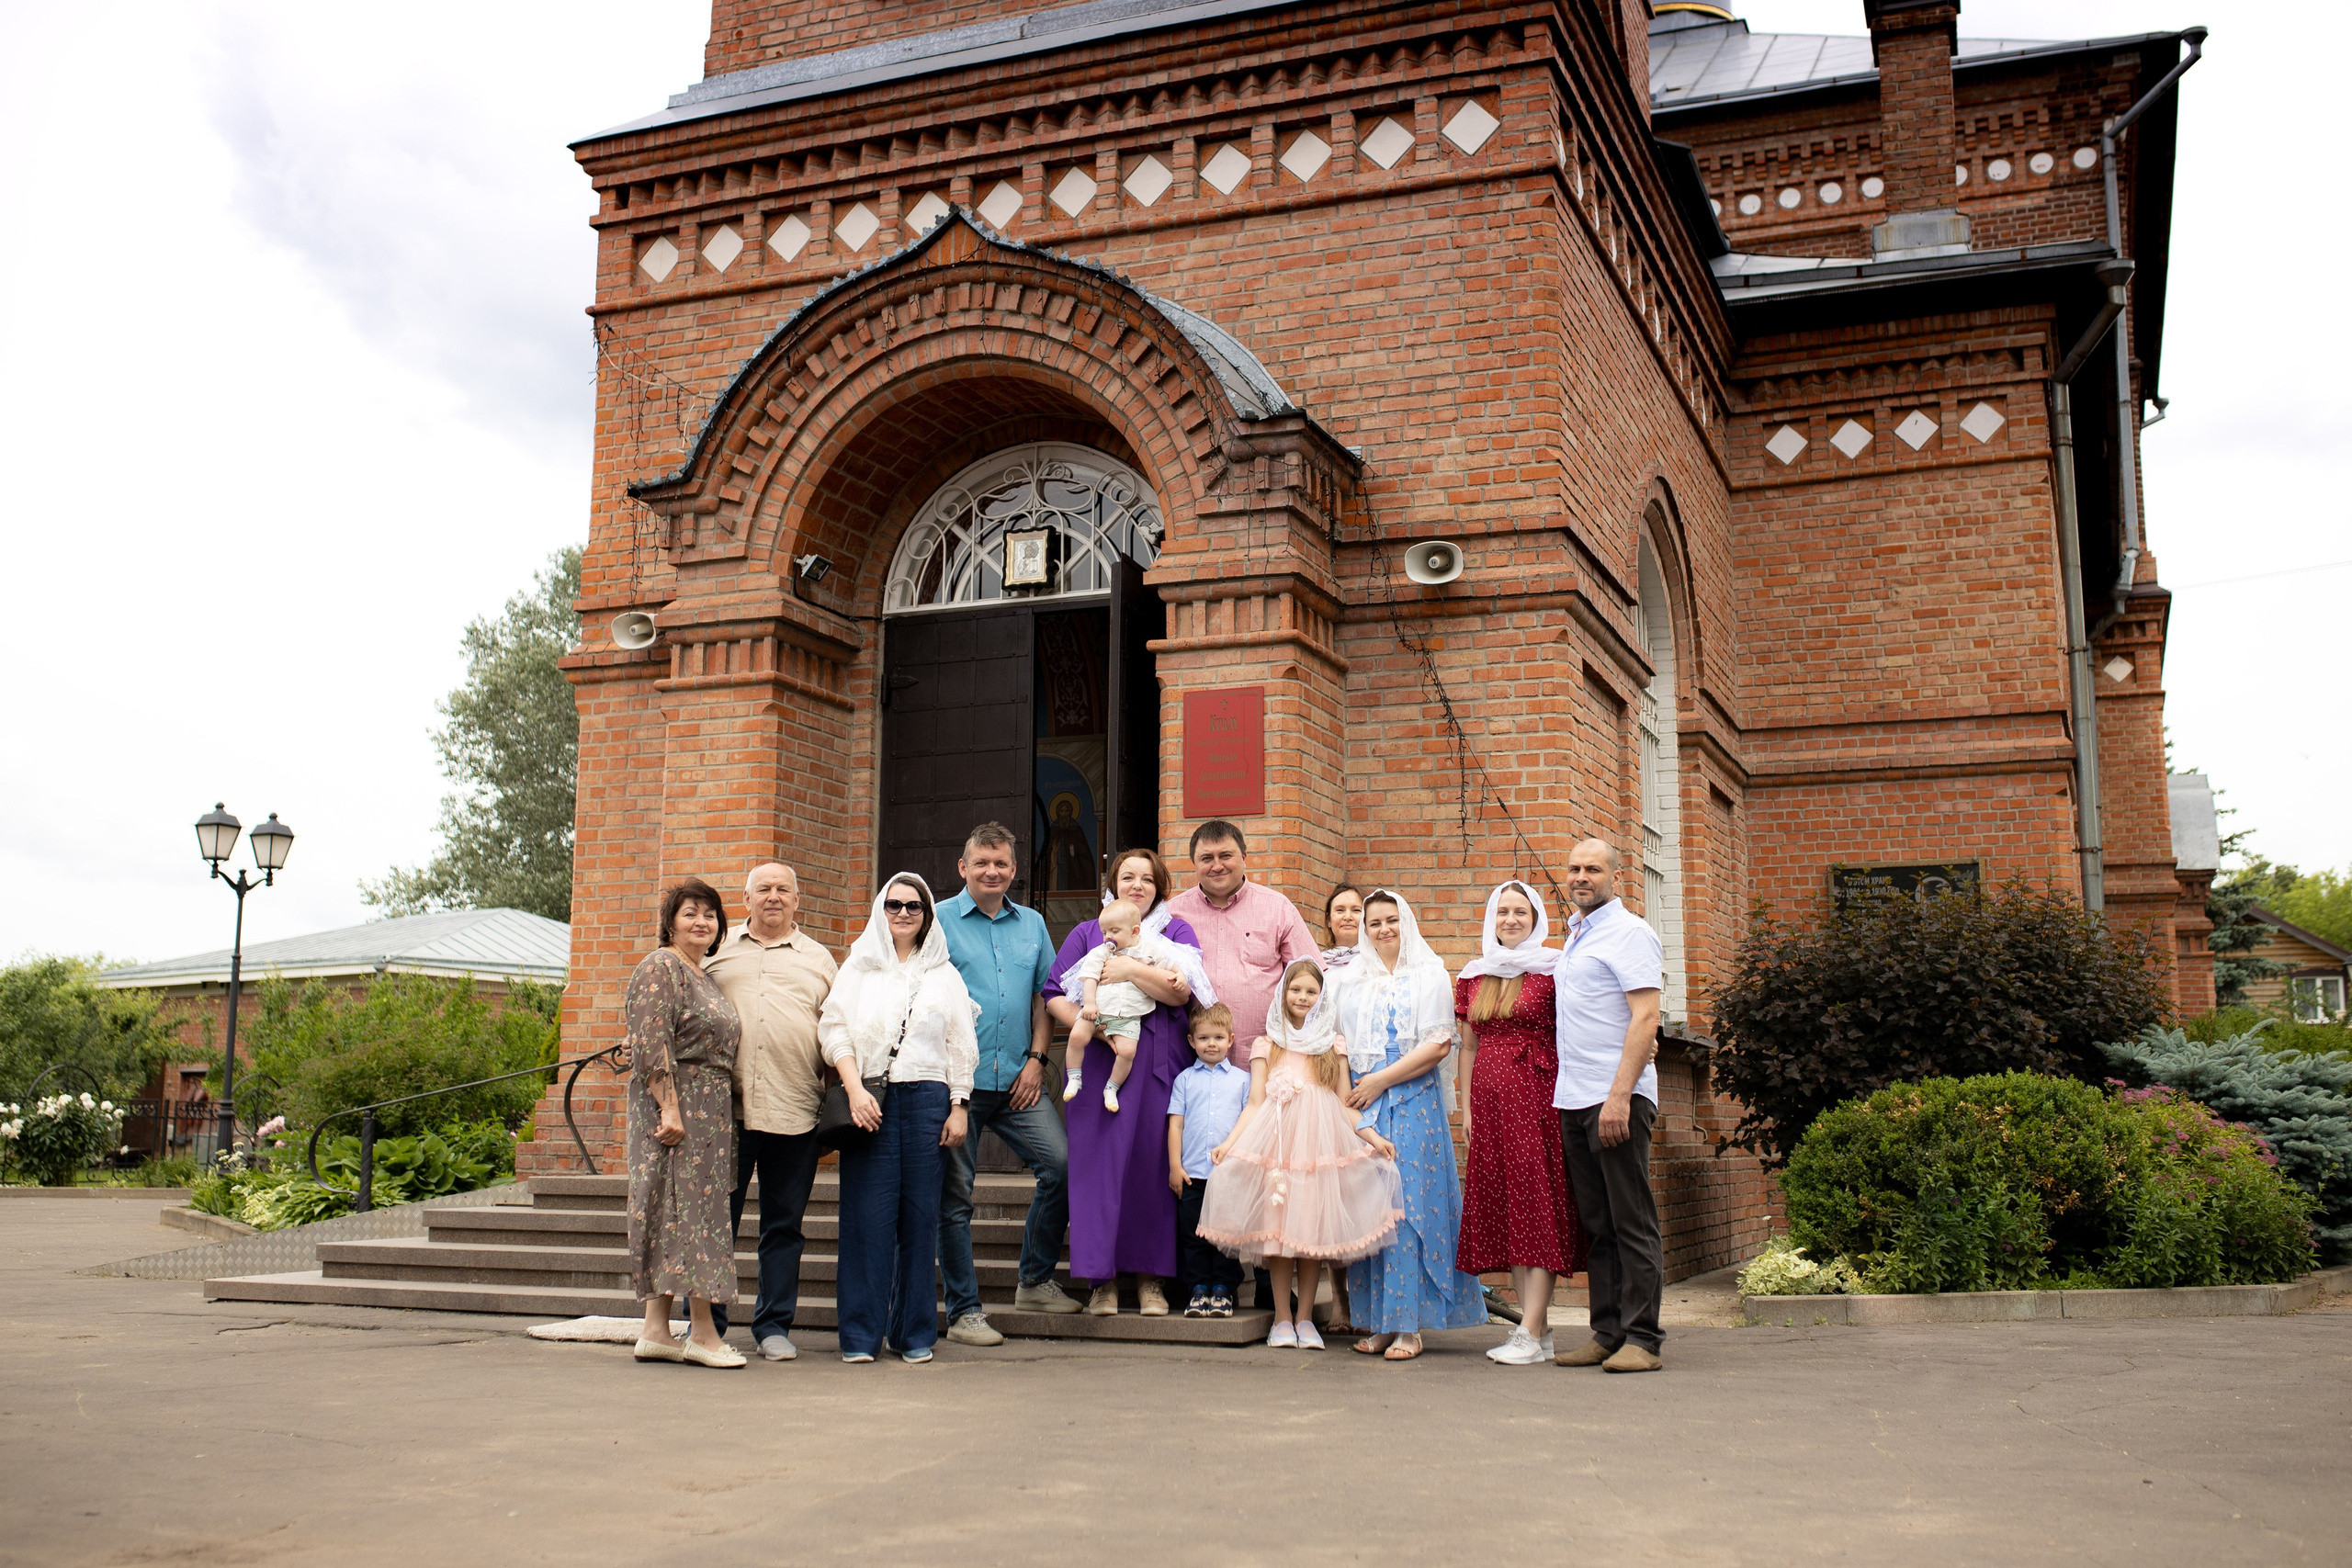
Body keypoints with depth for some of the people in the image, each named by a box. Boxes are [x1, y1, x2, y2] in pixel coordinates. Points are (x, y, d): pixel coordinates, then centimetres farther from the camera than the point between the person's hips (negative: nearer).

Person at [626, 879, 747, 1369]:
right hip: (675, 1104, -9)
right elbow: (652, 1045, -17)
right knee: (687, 1211, -7)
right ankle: (703, 1333, -4)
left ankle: (656, 1330, 11)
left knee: (675, 1217, 8)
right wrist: (670, 1108, -22)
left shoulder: (705, 976, 19)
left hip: (709, 1109, 9)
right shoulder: (660, 968, -8)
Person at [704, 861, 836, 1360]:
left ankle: (774, 1325, 16)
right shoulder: (719, 952, 13)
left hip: (794, 1113, 0)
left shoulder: (818, 959, 14)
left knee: (784, 1226, 6)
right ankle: (706, 1324, 14)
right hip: (726, 1109, 0)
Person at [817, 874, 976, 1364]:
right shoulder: (858, 967, 12)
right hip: (869, 1100, -1)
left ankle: (915, 1333, 8)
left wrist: (959, 1108, 4)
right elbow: (833, 1029, 3)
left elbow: (961, 1046, 12)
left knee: (920, 1216, 0)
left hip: (926, 1098, 1)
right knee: (867, 1216, -4)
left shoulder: (944, 974, 15)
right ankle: (861, 1334, 3)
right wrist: (855, 1090, -10)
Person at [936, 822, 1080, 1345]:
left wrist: (1036, 1058, 5)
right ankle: (963, 1311, 10)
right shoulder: (939, 921, 1)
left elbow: (1044, 994, 17)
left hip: (1016, 1080, 4)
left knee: (1061, 1165, -6)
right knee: (955, 1194, 1)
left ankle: (1036, 1281, 12)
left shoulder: (1031, 924, 15)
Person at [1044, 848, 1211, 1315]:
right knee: (1099, 1161, -6)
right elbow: (1055, 995, 7)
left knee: (1153, 1163, -3)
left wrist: (1131, 970, -12)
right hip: (1098, 1061, 0)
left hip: (1157, 1064, 0)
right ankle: (1103, 1277, 0)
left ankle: (1151, 1277, 6)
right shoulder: (1087, 934, 16)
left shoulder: (1176, 931, 14)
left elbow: (1180, 992, -3)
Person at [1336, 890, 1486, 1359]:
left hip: (1412, 1103, -4)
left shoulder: (1429, 975, 3)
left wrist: (1379, 1081, -9)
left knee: (1408, 1202, -8)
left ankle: (1407, 1324, -5)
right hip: (1359, 1104, 4)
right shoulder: (1351, 981, 17)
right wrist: (1346, 1092, 1)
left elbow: (1439, 1045, -6)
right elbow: (1340, 1042, 18)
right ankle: (1375, 1321, 5)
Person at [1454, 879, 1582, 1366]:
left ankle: (1531, 1332, -9)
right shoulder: (1474, 976, 14)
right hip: (1490, 1100, 5)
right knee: (1501, 1206, 4)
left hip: (1538, 1096, -5)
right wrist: (1466, 1107, 11)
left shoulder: (1551, 970, -1)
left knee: (1538, 1201, -7)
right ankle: (1537, 1324, 10)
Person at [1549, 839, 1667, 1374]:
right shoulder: (1575, 935, 20)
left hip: (1617, 1096, -8)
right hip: (1573, 1100, 8)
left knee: (1632, 1222, -5)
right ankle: (1607, 1333, 14)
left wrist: (1619, 1095, -22)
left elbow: (1645, 1017, -14)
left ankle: (1641, 1339, -2)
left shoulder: (1628, 932, -6)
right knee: (1597, 1224, 10)